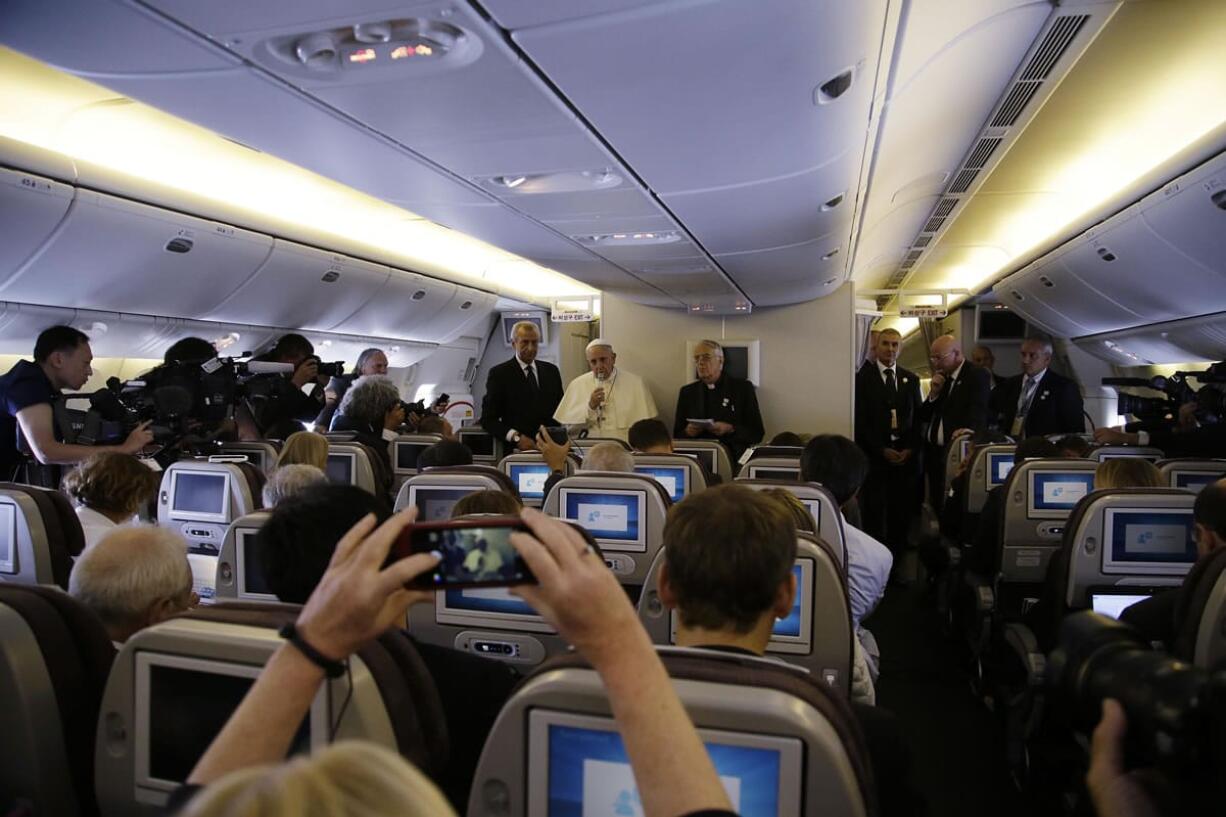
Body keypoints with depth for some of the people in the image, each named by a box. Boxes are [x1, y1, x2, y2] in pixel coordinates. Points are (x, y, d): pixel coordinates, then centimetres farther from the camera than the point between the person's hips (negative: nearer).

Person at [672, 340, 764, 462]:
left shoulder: (743, 388, 6)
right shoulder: (687, 392, 13)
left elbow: (758, 433, 3)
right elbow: (677, 436, 15)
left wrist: (730, 430, -13)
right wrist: (687, 432, -7)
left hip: (734, 458, -1)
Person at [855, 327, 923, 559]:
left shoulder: (911, 379, 14)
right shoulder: (862, 378, 2)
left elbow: (918, 418, 12)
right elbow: (860, 421, -3)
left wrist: (911, 449, -1)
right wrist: (881, 450, -8)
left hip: (906, 457, 3)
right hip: (874, 457, -3)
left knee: (902, 515, 2)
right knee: (874, 516, -3)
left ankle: (897, 563, 9)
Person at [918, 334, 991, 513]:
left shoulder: (977, 376, -6)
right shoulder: (941, 377, 15)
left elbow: (977, 416, -19)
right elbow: (923, 416, 16)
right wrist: (933, 394, -1)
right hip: (935, 455, 7)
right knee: (937, 508, 9)